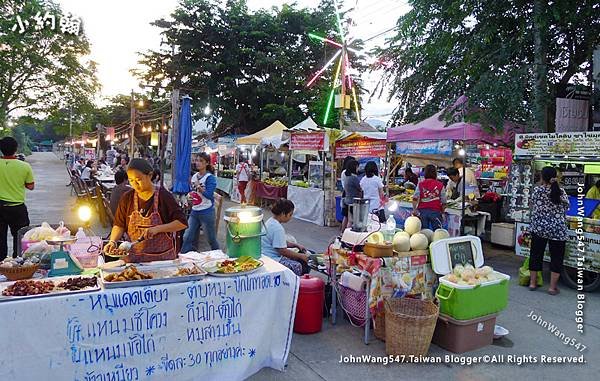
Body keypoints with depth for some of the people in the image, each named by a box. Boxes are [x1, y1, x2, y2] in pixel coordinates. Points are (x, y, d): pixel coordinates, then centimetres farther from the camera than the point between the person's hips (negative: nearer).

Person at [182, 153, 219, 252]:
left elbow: (209, 195, -19)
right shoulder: (194, 176, 9)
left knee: (211, 239, 7)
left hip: (206, 212, -6)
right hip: (194, 211, 6)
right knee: (187, 237, 5)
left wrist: (198, 186, -20)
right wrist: (191, 194, 5)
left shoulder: (210, 177, -11)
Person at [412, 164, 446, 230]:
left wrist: (414, 209, -1)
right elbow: (443, 202, 2)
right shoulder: (440, 185, 0)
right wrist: (443, 212, 14)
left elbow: (415, 198, -7)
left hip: (422, 210, 1)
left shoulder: (420, 184, 2)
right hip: (435, 211, -1)